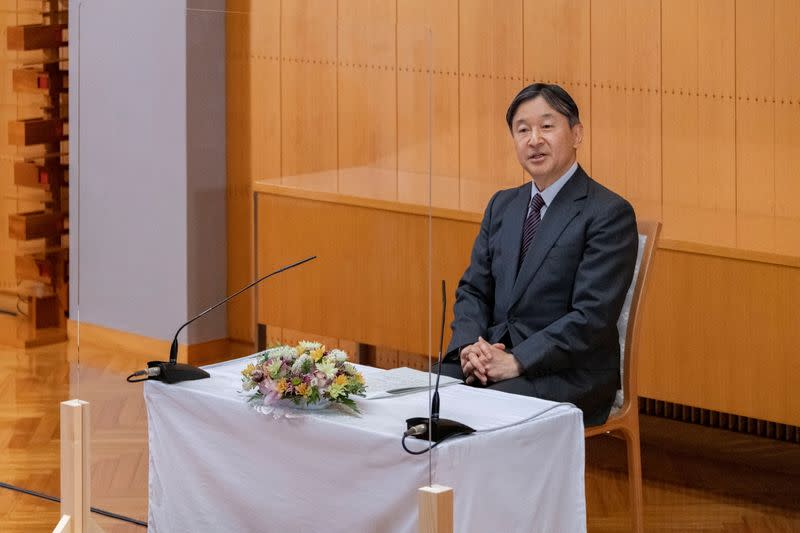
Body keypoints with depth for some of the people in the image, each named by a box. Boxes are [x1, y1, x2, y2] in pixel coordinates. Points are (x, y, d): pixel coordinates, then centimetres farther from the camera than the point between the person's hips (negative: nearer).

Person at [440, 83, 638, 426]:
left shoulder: (610, 214, -7)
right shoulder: (502, 205, 16)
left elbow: (592, 316, -15)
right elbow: (473, 290, 16)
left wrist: (517, 361, -20)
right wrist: (470, 344, -6)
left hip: (568, 373, -6)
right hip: (490, 356, 6)